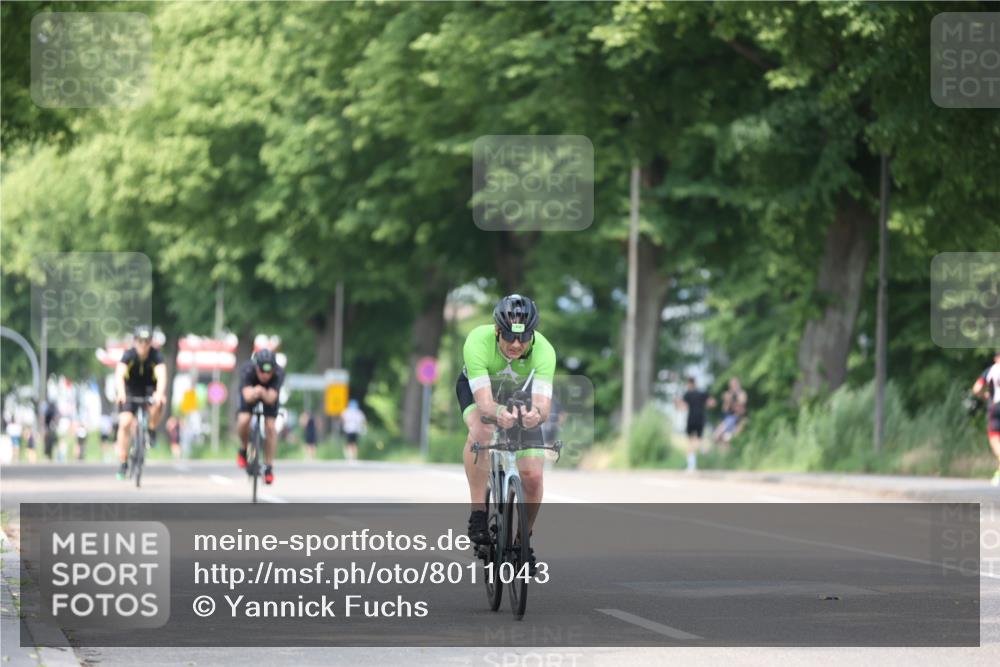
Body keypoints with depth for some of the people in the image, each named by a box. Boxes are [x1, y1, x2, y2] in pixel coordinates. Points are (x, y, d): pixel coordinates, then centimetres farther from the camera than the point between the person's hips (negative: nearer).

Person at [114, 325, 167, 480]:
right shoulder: (129, 355, -23)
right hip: (130, 391, 0)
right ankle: (122, 463, -6)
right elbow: (119, 375, -37)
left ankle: (152, 431, -6)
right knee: (125, 423, -18)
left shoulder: (156, 355, -22)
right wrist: (121, 392, -57)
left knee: (159, 403, -34)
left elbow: (162, 376, -37)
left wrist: (160, 393, -57)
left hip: (149, 389, 0)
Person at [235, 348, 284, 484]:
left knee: (270, 427, -13)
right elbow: (248, 397, -48)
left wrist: (263, 393, -64)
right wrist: (254, 393, -70)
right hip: (250, 392, -1)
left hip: (269, 393, 1)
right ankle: (243, 449, 8)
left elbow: (270, 399, -44)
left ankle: (269, 467, 2)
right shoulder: (247, 370, -38)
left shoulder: (279, 373, -37)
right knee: (243, 420, -23)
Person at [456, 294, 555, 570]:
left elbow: (543, 403, -45)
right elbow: (483, 401, -46)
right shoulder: (478, 342, -39)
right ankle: (478, 514, -25)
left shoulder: (543, 350, -36)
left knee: (532, 476, -11)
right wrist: (498, 413, -69)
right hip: (477, 387, -1)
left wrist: (536, 414, -69)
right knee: (481, 432, -36)